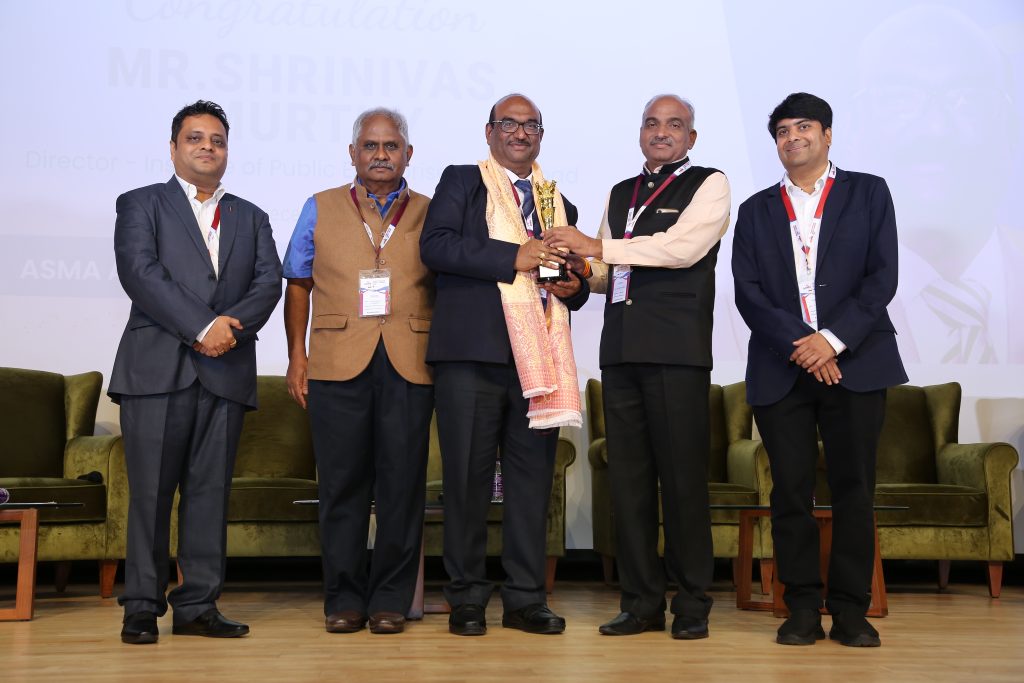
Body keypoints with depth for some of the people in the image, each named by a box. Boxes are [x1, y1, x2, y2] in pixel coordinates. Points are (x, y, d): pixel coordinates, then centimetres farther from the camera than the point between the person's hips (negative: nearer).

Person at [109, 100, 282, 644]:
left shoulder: (250, 217, 20)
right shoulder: (141, 205, 9)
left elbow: (269, 282, 7)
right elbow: (140, 273, -6)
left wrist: (231, 325, -12)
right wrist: (202, 328, -15)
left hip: (226, 371, 3)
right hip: (157, 368, -3)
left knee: (210, 491, 3)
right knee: (150, 492, -3)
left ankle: (198, 606, 9)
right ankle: (142, 607, 5)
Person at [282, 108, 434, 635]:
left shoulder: (430, 214, 13)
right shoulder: (320, 209, 14)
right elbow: (298, 285, 14)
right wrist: (296, 354, 5)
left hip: (409, 365, 0)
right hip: (338, 362, 0)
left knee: (402, 483, 1)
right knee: (342, 482, 2)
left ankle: (391, 599, 11)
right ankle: (344, 598, 12)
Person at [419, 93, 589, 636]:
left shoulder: (560, 204, 22)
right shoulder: (461, 182, 8)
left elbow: (570, 280, 27)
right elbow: (435, 246, -9)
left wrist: (573, 287, 3)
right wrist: (513, 258, -15)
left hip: (539, 356, 4)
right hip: (472, 352, -4)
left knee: (532, 477, 5)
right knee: (468, 474, -1)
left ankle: (525, 599, 13)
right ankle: (467, 598, 9)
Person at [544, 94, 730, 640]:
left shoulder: (708, 185, 5)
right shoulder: (620, 194, 23)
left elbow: (683, 247, -11)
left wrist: (598, 247, -10)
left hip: (676, 350, -5)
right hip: (621, 349, 6)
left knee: (683, 477, -5)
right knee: (628, 476, 4)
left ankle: (692, 605, 5)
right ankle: (641, 602, 12)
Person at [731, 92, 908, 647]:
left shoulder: (868, 193, 10)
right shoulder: (756, 211, 15)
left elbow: (883, 276, 0)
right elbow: (747, 291, 3)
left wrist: (833, 338, -12)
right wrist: (798, 344, -10)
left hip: (854, 363, -1)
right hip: (780, 369, 1)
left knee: (854, 491, -1)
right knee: (791, 492, 0)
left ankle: (850, 612, 7)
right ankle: (802, 609, 8)